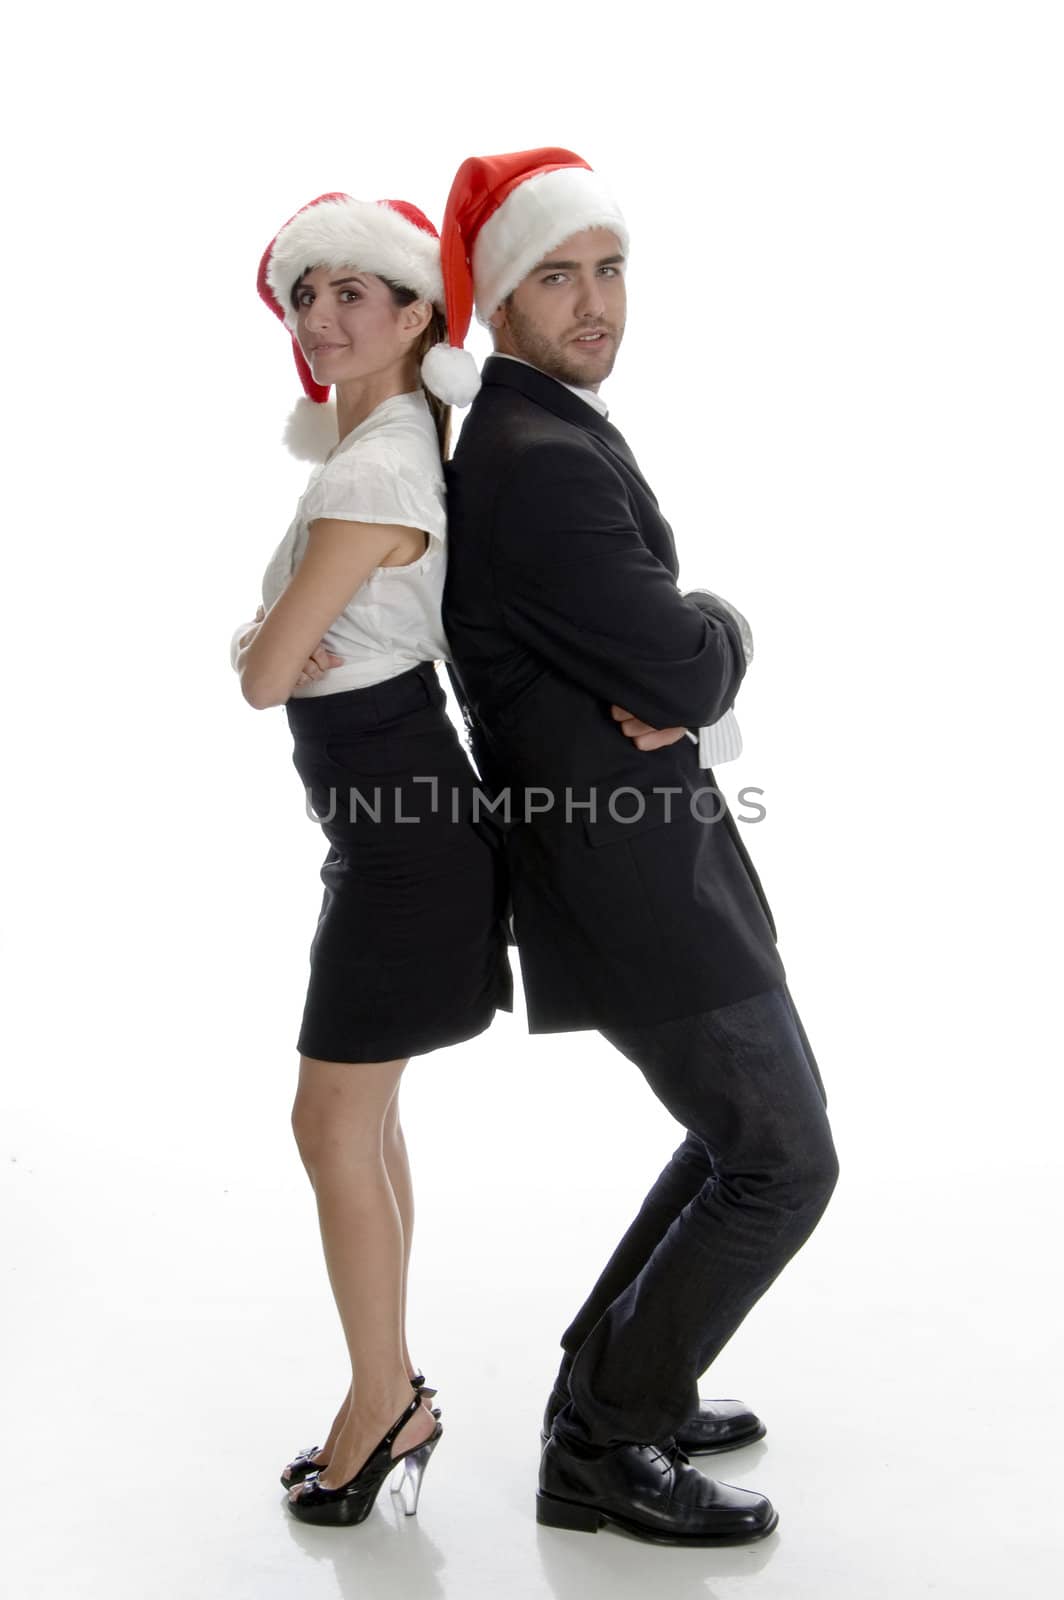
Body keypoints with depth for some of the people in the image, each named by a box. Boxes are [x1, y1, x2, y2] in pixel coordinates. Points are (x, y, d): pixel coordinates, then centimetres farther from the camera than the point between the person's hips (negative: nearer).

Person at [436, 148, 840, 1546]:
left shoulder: (537, 437, 15)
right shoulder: (544, 462, -20)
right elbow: (689, 670, -20)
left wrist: (673, 677, -3)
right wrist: (729, 632, 0)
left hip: (640, 848, 10)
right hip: (632, 871, -10)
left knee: (750, 1131, 21)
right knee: (783, 1166, 1)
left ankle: (616, 1378, 33)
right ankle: (601, 1448, 15)